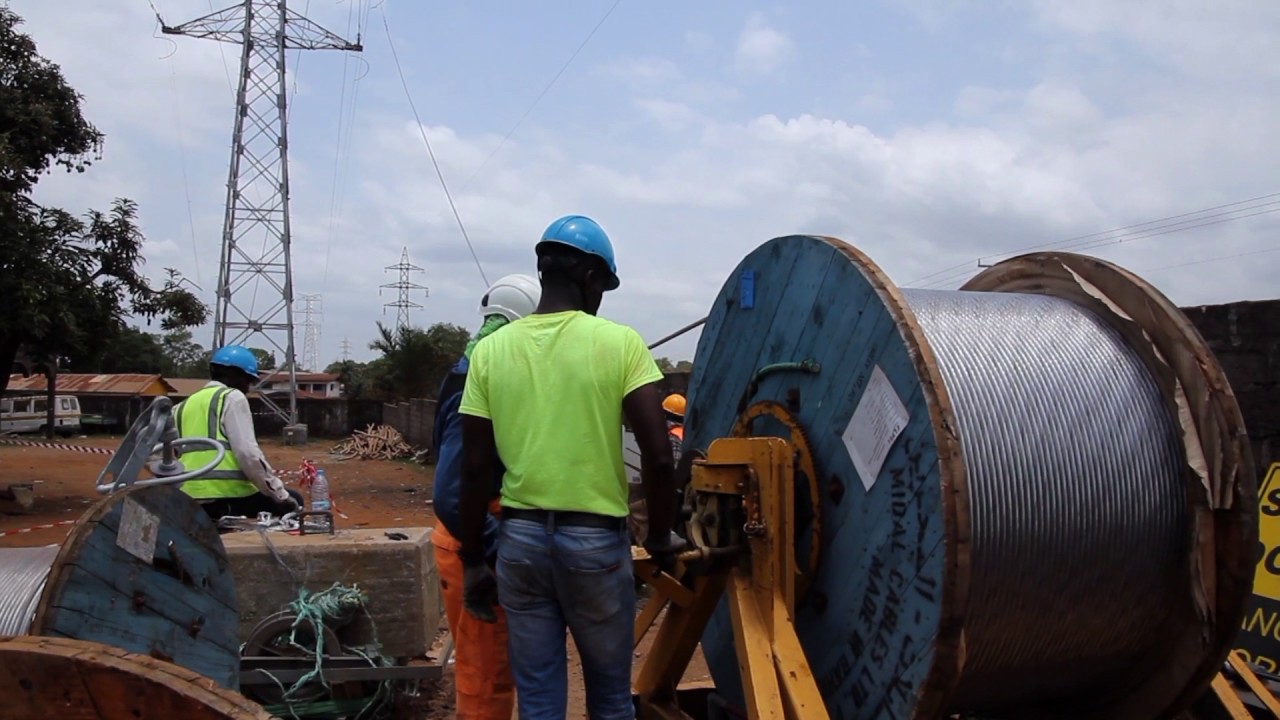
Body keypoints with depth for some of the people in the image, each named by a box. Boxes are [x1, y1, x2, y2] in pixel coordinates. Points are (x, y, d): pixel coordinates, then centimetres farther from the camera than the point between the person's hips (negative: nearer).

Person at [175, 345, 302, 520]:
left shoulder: (183, 406, 20)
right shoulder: (233, 397, -1)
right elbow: (248, 453, -12)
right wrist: (281, 495, -8)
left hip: (190, 501, 7)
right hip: (228, 497, -7)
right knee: (293, 500, 14)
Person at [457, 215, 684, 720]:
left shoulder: (490, 349, 0)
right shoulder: (620, 343, -8)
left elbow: (475, 468, 0)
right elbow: (658, 456, -12)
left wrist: (472, 562, 9)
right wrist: (660, 537, 4)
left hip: (520, 537, 3)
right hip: (596, 539, -2)